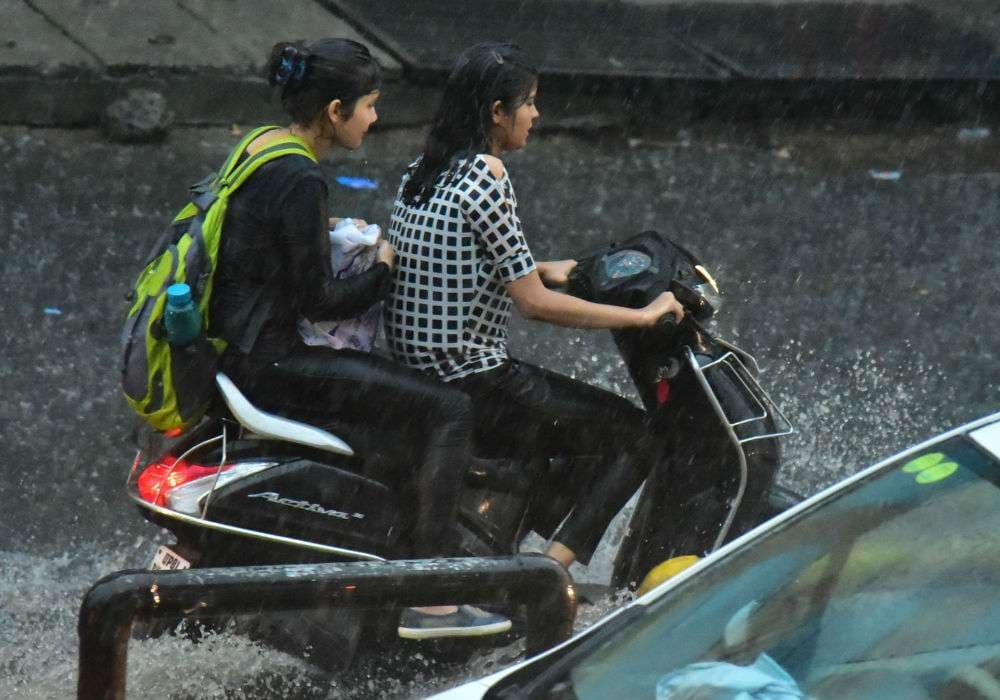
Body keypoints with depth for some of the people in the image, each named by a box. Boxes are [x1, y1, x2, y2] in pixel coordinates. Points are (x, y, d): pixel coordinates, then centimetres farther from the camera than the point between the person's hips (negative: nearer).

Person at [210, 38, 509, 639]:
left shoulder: (260, 146, 10)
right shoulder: (300, 181, -19)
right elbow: (317, 300, -18)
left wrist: (332, 233, 13)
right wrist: (386, 272, -4)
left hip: (234, 347, 10)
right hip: (270, 360, -10)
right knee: (448, 410, -12)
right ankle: (431, 600, -17)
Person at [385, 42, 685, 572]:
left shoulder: (420, 172, 9)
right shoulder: (485, 177, -17)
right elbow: (534, 303, -19)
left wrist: (544, 270, 24)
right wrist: (643, 315, -11)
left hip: (416, 370, 9)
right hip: (472, 382, -9)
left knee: (570, 409, 34)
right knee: (636, 436, 0)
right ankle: (548, 573, -9)